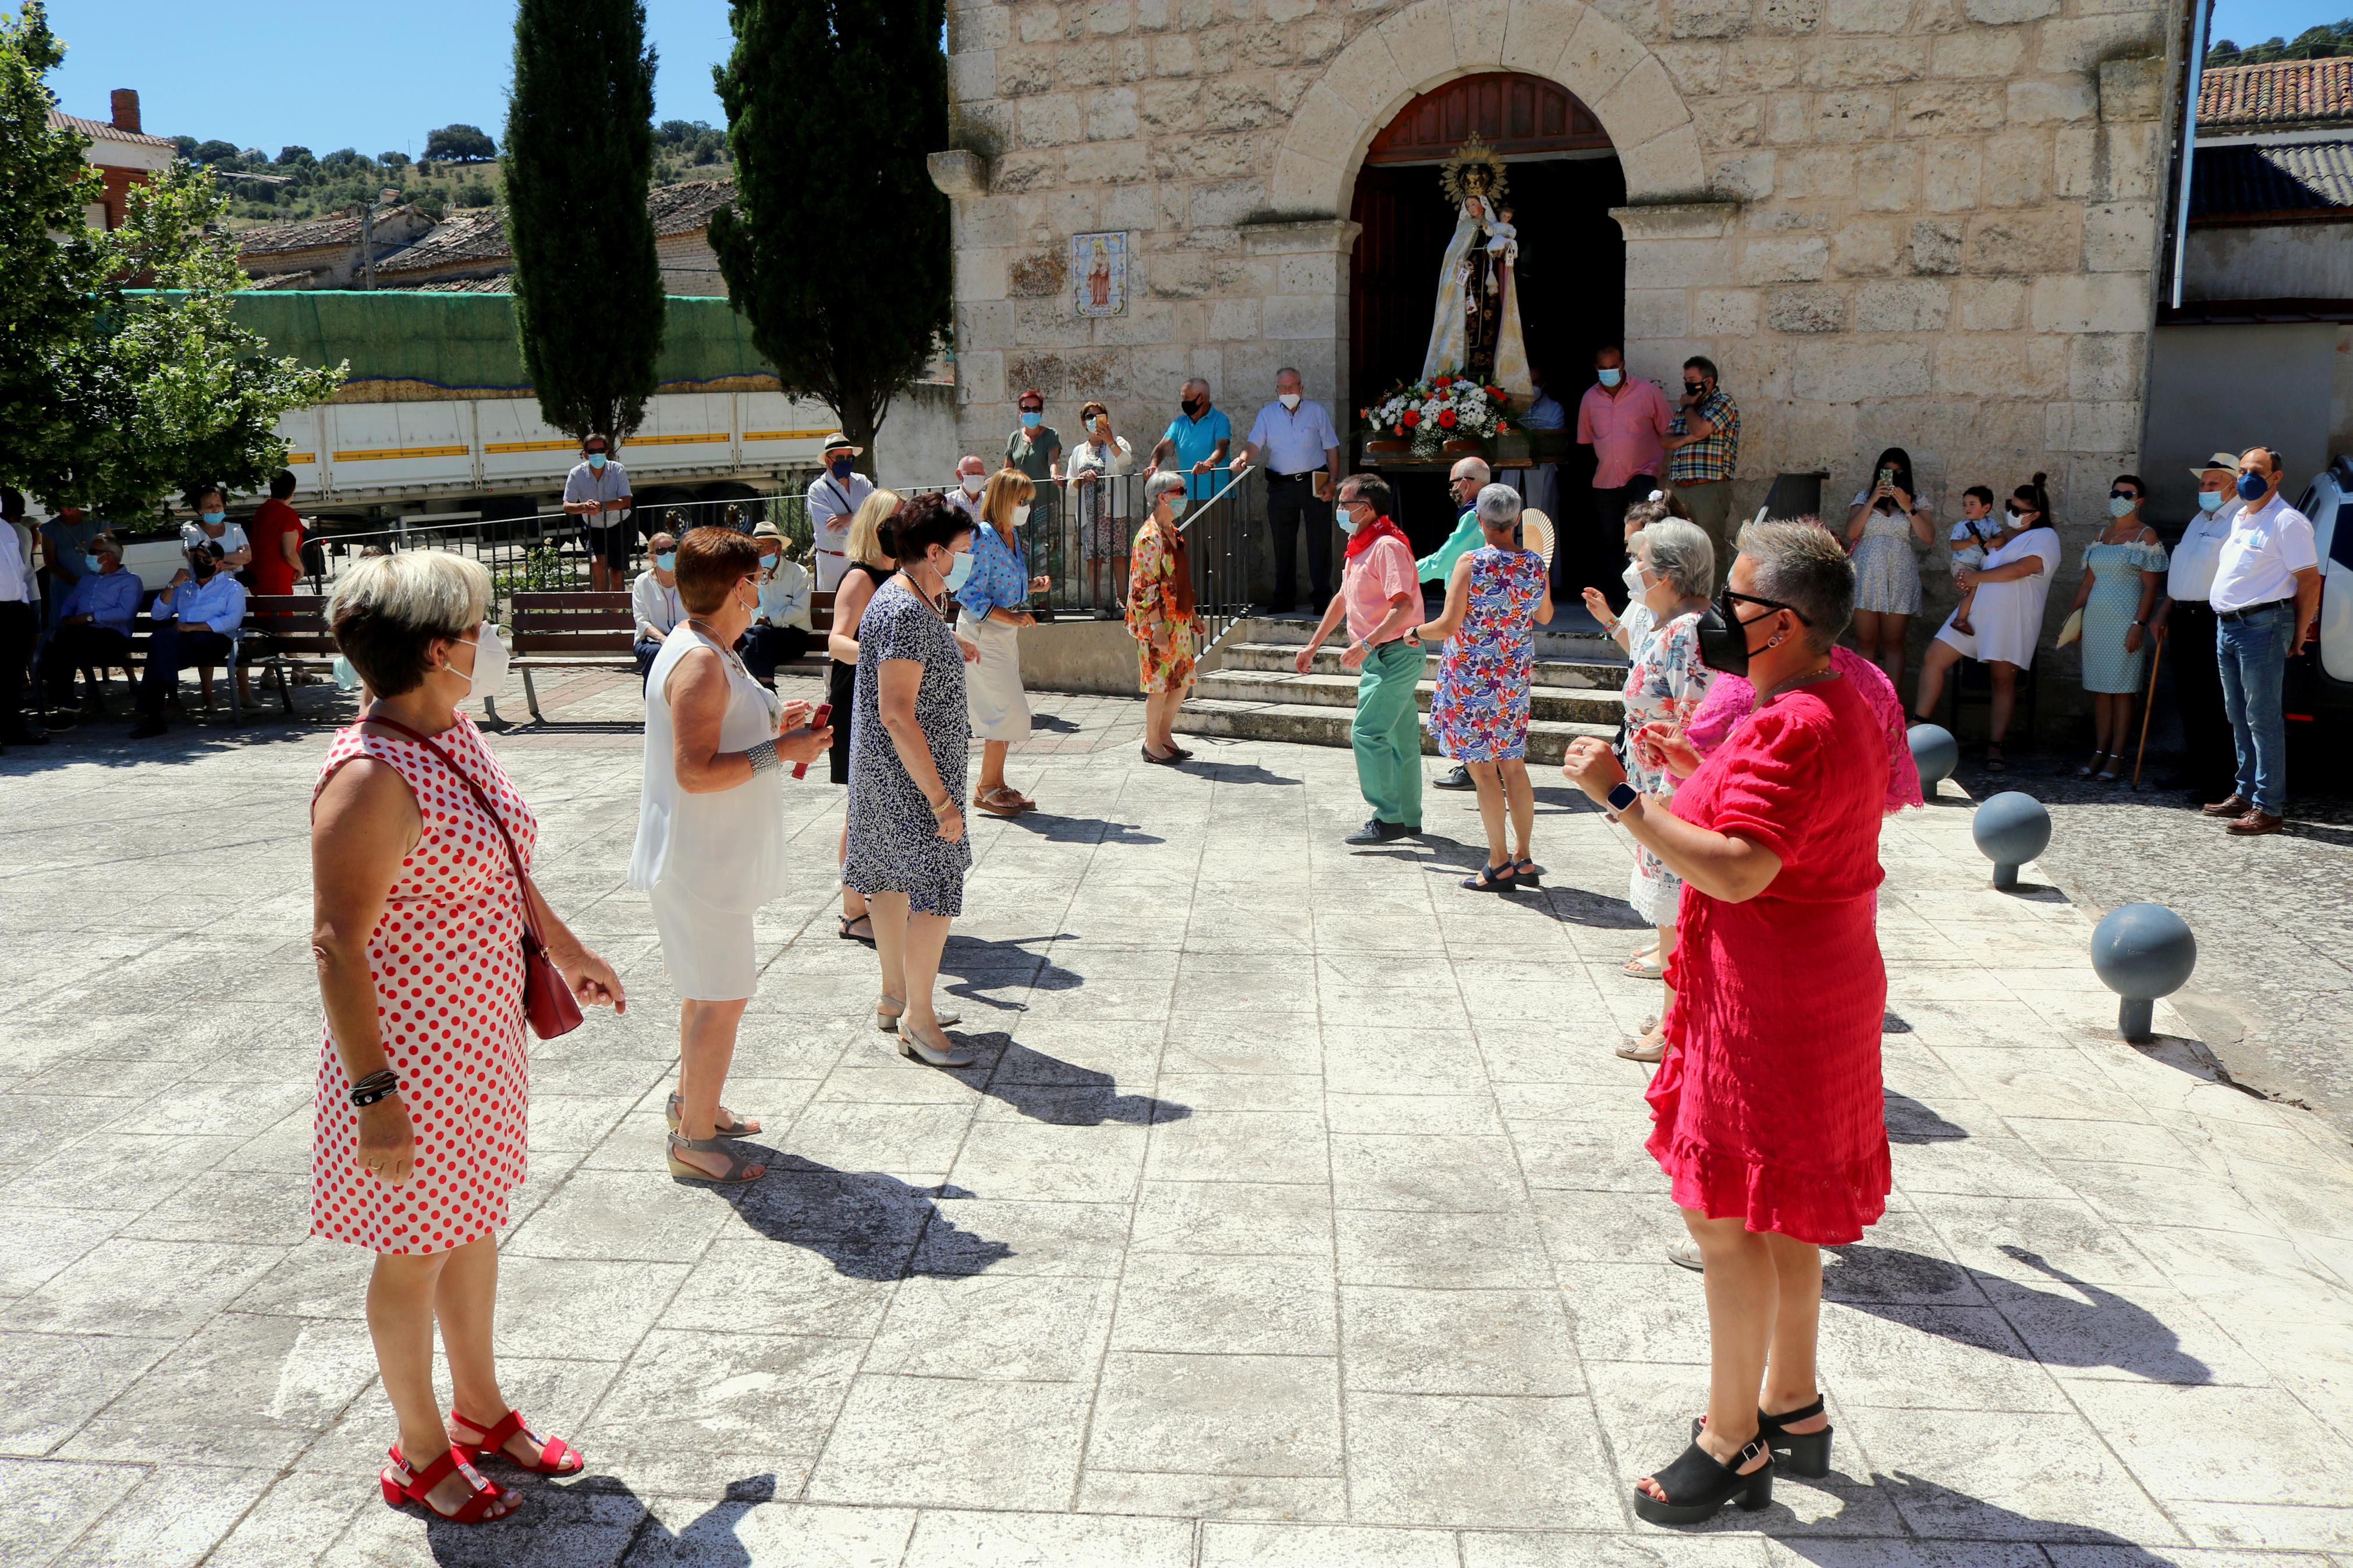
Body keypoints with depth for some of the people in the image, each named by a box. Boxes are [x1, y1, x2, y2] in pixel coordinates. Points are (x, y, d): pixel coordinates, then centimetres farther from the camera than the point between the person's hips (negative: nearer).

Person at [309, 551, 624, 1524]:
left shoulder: (455, 735, 3)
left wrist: (567, 950, 26)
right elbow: (337, 944, -25)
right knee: (419, 1249, 9)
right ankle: (420, 1453, 30)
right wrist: (373, 1094, -26)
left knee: (476, 1221, 21)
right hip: (410, 1048, -9)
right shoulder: (372, 778, -25)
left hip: (483, 1031, 9)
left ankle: (481, 1410, 41)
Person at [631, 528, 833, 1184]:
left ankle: (691, 1101, 38)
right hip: (700, 860, -11)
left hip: (712, 855, 11)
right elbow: (696, 772, -28)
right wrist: (780, 751, -23)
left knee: (708, 989, 23)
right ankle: (694, 1141, 9)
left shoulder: (705, 649, 10)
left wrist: (770, 724, 13)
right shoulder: (700, 663, -23)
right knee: (722, 998, -2)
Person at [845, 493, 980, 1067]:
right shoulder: (905, 613, -22)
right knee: (936, 891, -6)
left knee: (894, 880, 18)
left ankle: (895, 1000, 31)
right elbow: (897, 715, -27)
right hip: (910, 779, -11)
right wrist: (940, 798, -26)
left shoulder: (913, 600, 10)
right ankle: (918, 1021, 4)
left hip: (888, 775, 11)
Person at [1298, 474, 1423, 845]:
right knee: (1400, 737, 13)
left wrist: (1366, 644, -34)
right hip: (1382, 657, 10)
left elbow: (1403, 605, -27)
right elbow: (1342, 599, 25)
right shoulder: (1360, 548, 15)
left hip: (1393, 654, -10)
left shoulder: (1388, 546, -17)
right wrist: (1313, 645, 27)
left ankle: (1388, 819, -10)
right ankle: (1409, 818, 20)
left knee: (1367, 734, -13)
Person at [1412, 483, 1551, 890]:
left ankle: (1499, 865, 5)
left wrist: (1415, 632, 2)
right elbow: (1545, 616, 16)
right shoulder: (1535, 564, 0)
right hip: (1515, 678, 5)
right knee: (1513, 767, 14)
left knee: (1483, 769, 2)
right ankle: (1523, 860, 19)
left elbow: (1448, 626, -17)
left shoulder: (1471, 564, -15)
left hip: (1472, 678, -5)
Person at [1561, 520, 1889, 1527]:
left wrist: (1622, 797, -29)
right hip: (1816, 984, 11)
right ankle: (1793, 1411, 34)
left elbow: (1737, 872, -31)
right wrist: (1698, 774, 17)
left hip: (1770, 1004, -11)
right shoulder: (1843, 706, 11)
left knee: (1728, 1217, 0)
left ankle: (1734, 1445, 13)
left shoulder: (1791, 729, -23)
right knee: (1778, 1215, 20)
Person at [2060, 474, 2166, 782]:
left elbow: (2151, 586, -8)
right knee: (2100, 689, 7)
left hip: (2124, 621, -6)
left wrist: (2139, 624, -17)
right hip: (2094, 619, 6)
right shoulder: (2102, 534, 16)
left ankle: (2116, 758, -3)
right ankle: (2100, 753, 11)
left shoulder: (2146, 535, -3)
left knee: (2121, 689, -4)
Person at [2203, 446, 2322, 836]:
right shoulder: (2238, 518, 17)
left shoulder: (2287, 521, -9)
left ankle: (2268, 808, -7)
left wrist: (2298, 636, -12)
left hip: (2262, 626, -9)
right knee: (2239, 716, 14)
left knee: (2263, 719, -8)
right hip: (2227, 626, 9)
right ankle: (2245, 793, 23)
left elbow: (2310, 581, -12)